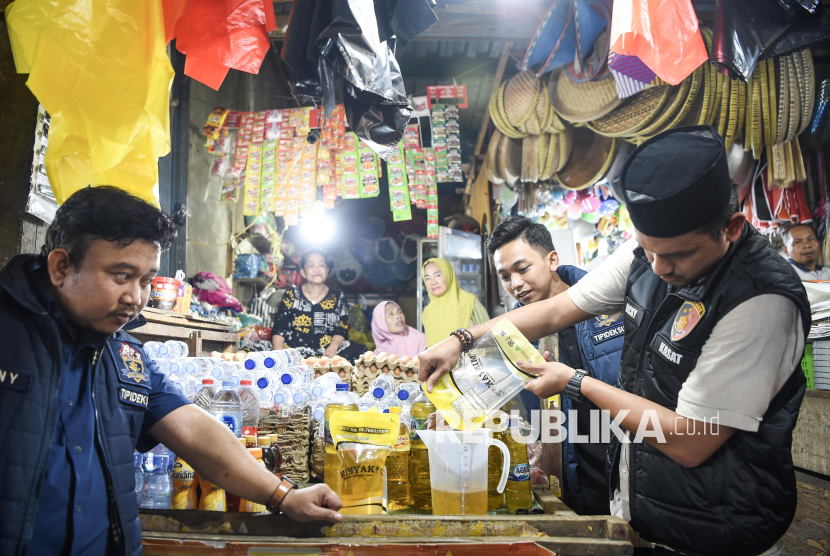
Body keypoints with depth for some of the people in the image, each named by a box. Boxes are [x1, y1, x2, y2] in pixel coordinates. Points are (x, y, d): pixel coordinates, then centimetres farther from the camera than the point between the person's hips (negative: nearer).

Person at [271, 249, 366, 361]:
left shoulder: (338, 297, 11)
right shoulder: (292, 295, 9)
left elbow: (342, 329, 5)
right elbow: (278, 329, 5)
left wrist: (333, 347, -16)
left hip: (326, 352, 0)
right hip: (293, 354, 0)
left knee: (359, 350, -28)